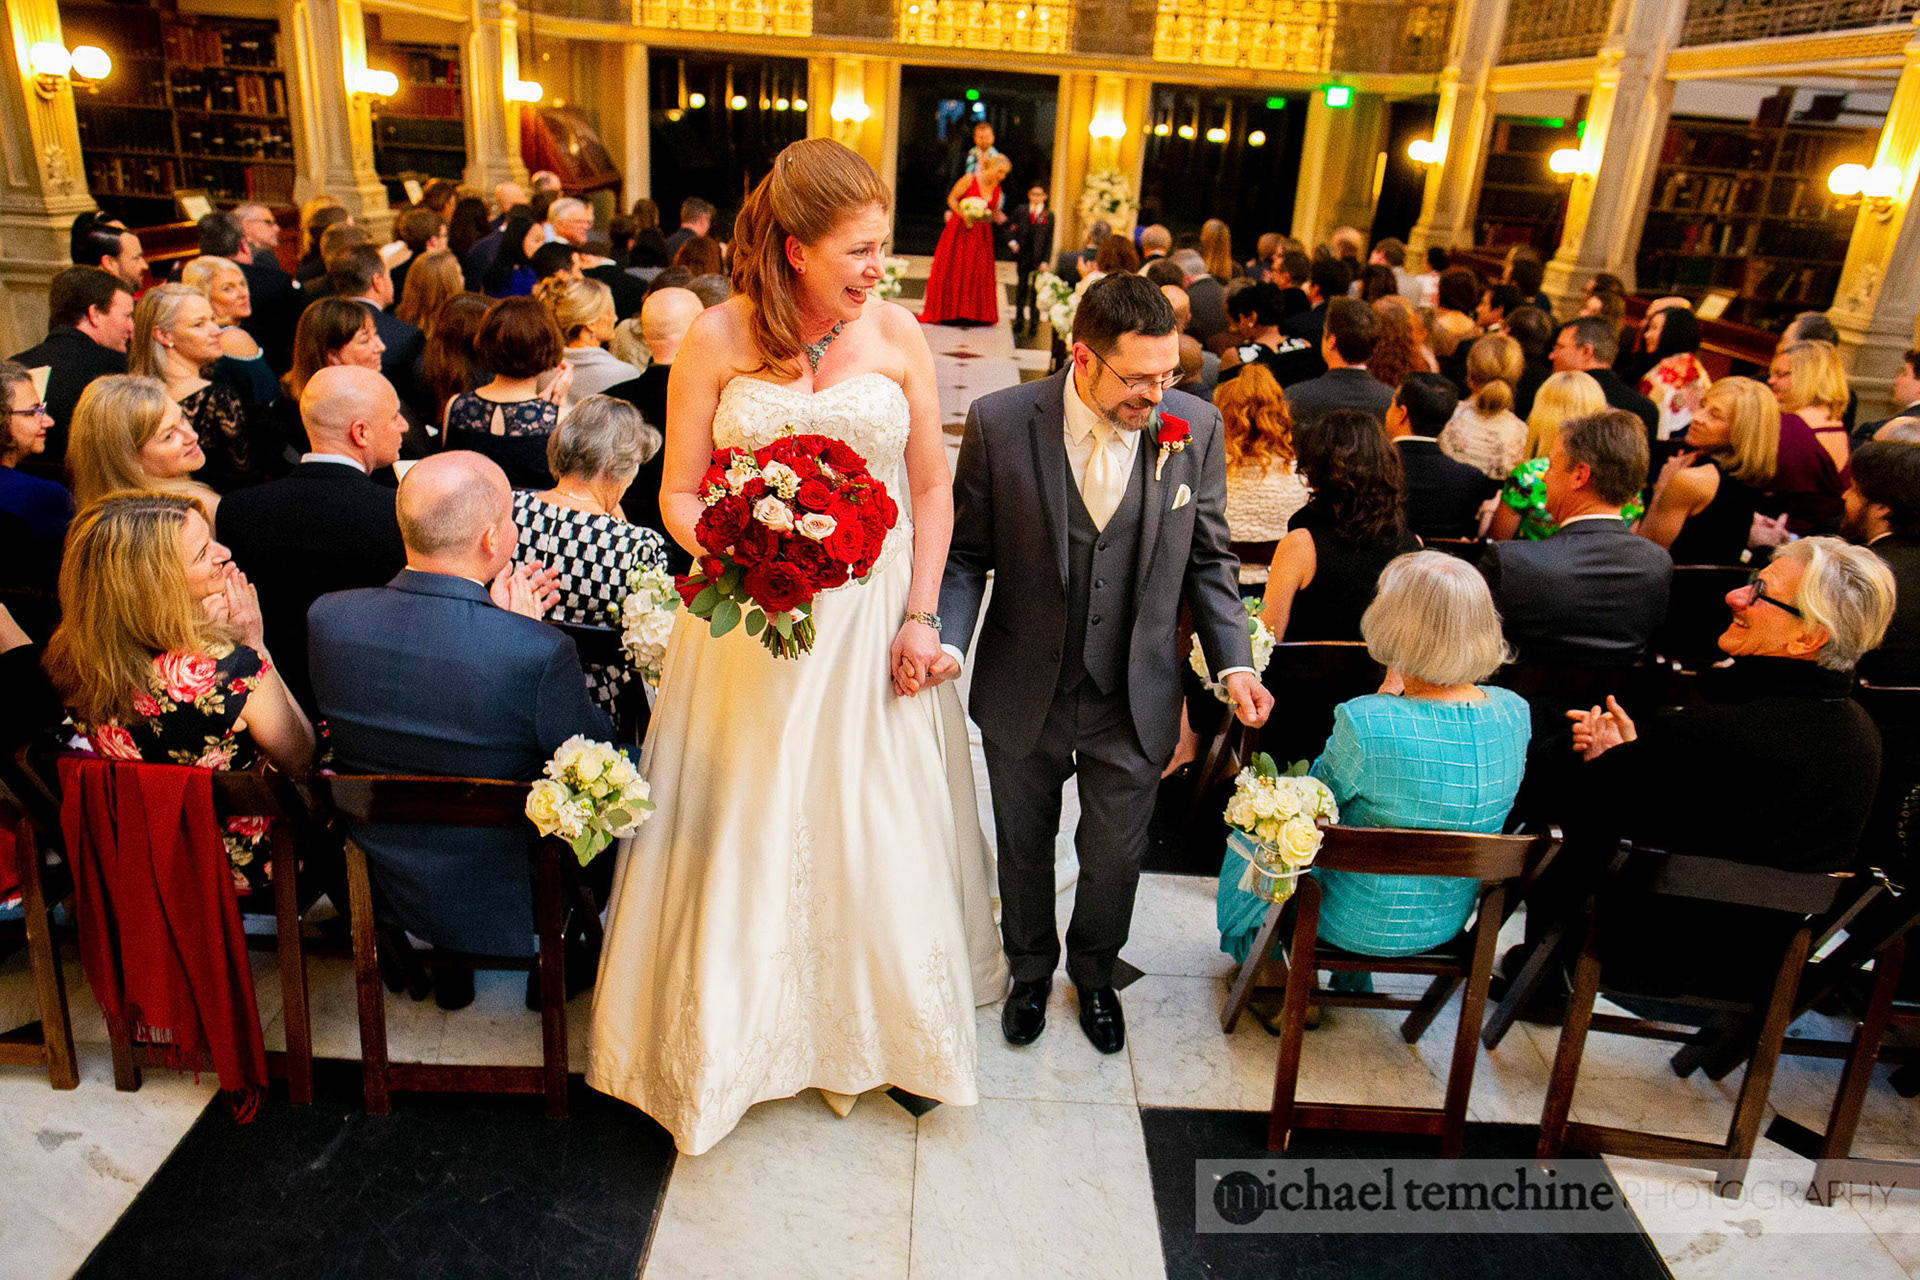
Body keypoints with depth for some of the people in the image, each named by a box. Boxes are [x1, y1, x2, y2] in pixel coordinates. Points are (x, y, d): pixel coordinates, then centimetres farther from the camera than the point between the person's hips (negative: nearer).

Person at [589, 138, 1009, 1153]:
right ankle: (739, 1029, 35)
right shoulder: (717, 337, -5)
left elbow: (931, 486, 2)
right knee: (748, 831, 10)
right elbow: (679, 493, -2)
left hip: (874, 621, 1)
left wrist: (920, 615, -5)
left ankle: (895, 1028, 36)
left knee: (882, 829, 12)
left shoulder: (897, 333, -2)